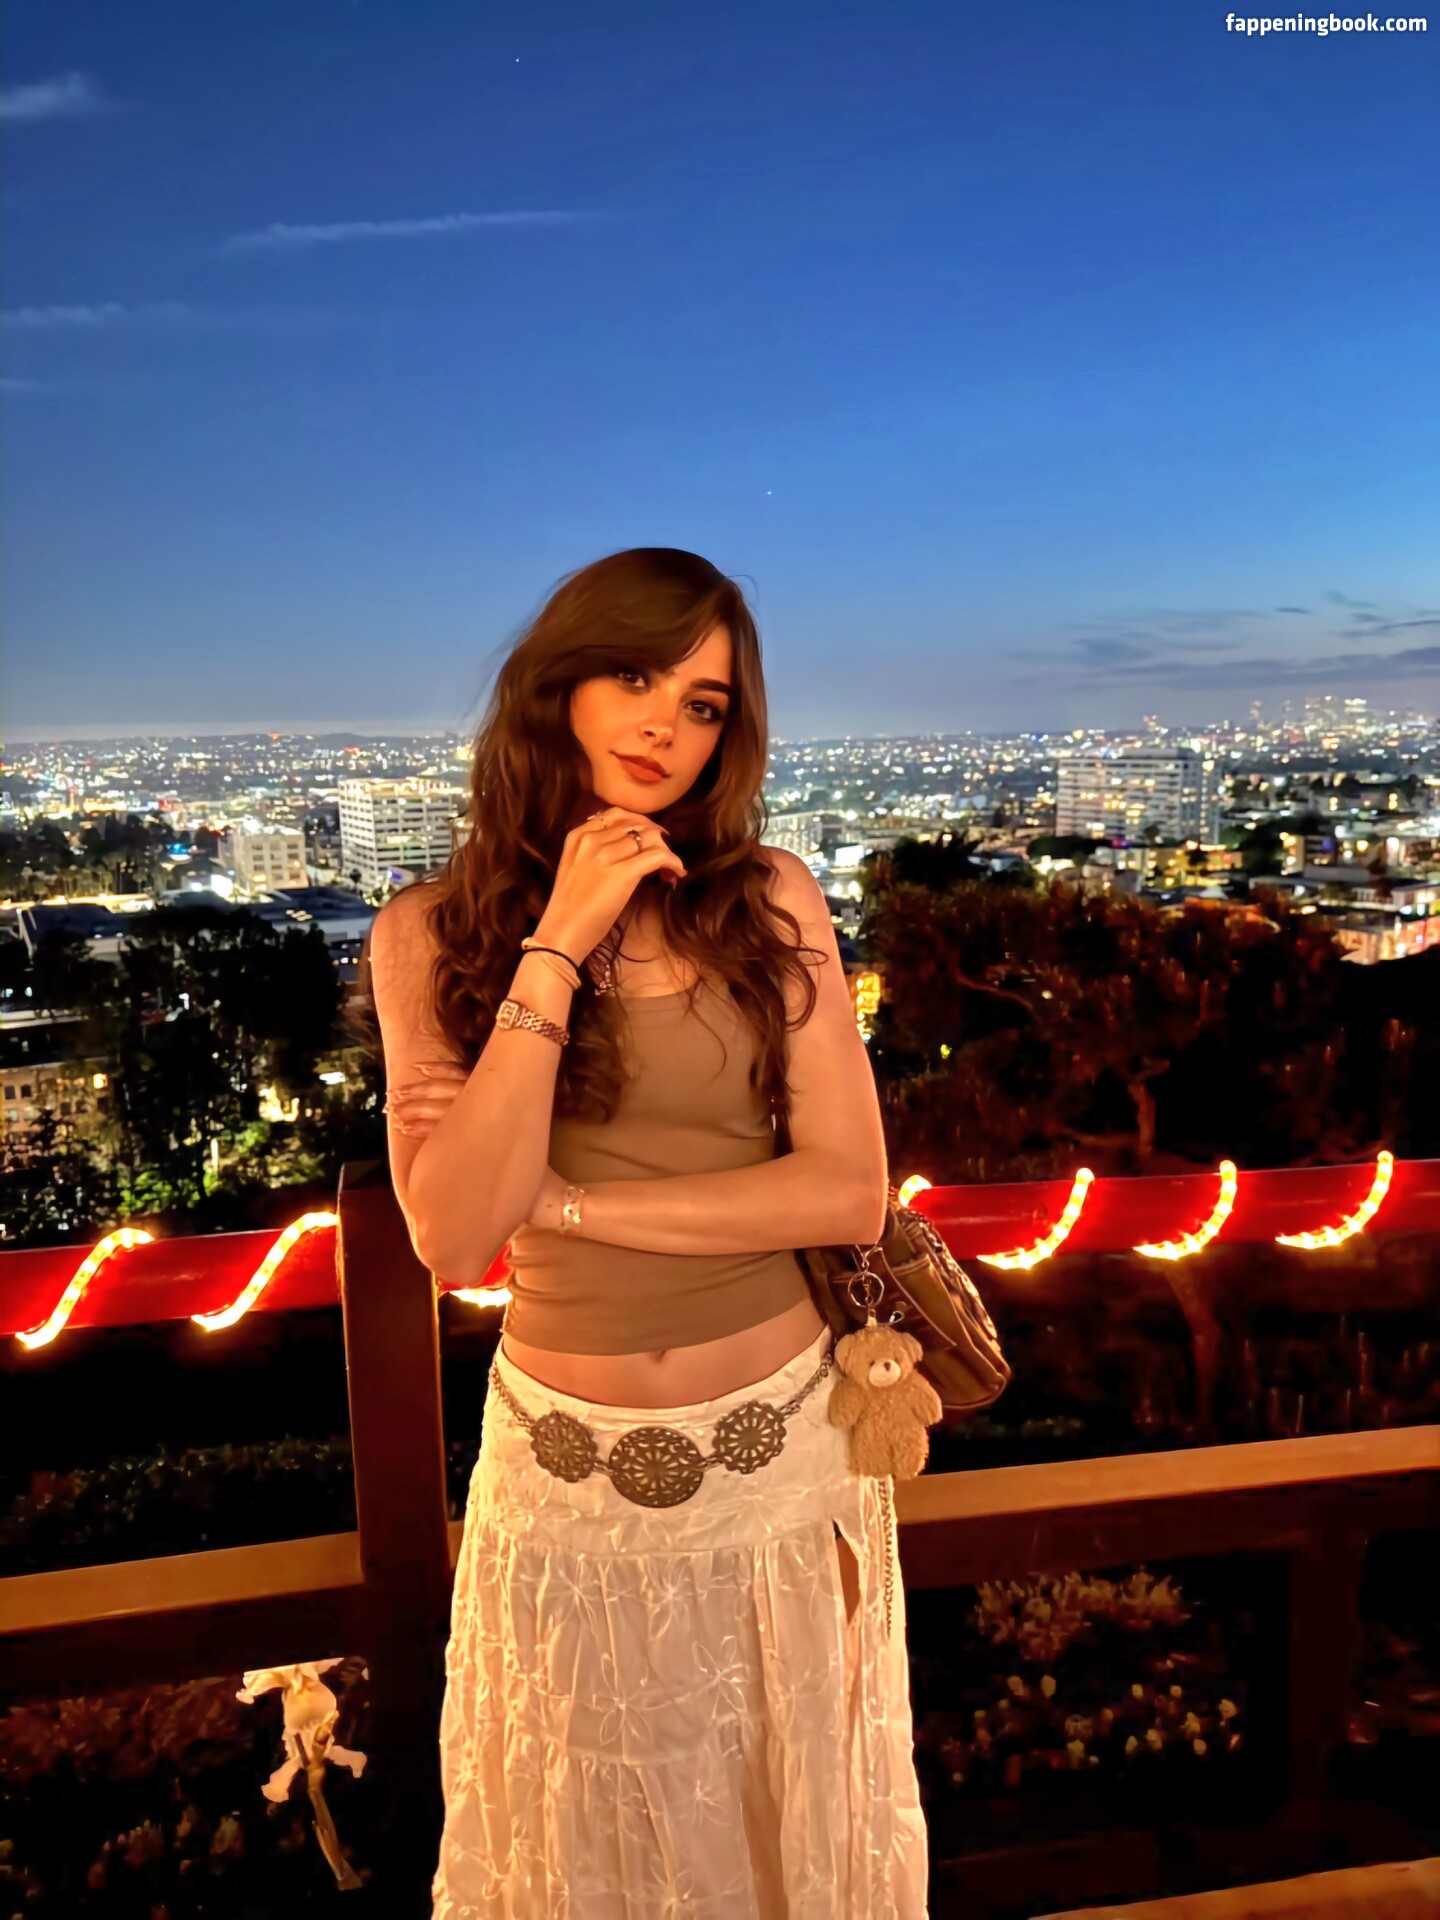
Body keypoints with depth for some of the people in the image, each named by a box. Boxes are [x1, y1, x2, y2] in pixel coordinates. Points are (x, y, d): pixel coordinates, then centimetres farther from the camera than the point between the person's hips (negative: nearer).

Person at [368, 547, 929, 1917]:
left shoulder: (772, 901, -9)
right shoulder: (428, 932, -8)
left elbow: (849, 1192, -14)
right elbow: (453, 1240, -19)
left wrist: (558, 1196, -17)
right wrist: (556, 946, -23)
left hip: (783, 1441, 1)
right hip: (566, 1459, 0)